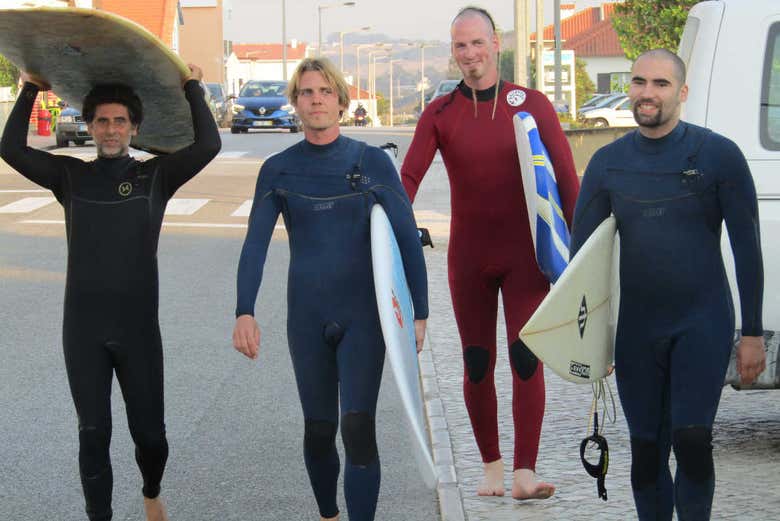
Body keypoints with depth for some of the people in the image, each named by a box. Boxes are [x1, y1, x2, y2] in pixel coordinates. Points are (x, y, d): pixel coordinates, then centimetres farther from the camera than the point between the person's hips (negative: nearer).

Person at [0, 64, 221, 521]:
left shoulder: (155, 175, 1)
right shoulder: (70, 176, 5)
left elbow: (208, 145, -12)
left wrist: (193, 88, -5)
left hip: (139, 328, 0)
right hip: (83, 330, 1)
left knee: (150, 432, 8)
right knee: (93, 434, 4)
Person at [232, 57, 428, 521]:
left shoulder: (373, 162, -2)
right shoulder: (278, 170, 2)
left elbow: (408, 238, 0)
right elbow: (255, 245, -3)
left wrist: (420, 313, -3)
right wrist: (245, 313, -16)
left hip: (363, 315, -2)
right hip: (307, 317, 2)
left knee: (359, 428, -13)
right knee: (319, 430, 10)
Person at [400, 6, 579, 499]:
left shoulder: (532, 105, -2)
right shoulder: (439, 114, 1)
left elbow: (566, 177, -3)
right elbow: (408, 178, -7)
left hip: (524, 255, -1)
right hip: (469, 256, 2)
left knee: (527, 359, -10)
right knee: (478, 365, 6)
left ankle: (525, 474, -12)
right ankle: (491, 466, 20)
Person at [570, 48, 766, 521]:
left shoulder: (718, 155, -5)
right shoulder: (608, 163, 5)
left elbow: (746, 247, -3)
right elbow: (581, 249, 9)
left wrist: (752, 333, -5)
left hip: (703, 324, -3)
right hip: (636, 329, 3)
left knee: (692, 439, -14)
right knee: (646, 450, 7)